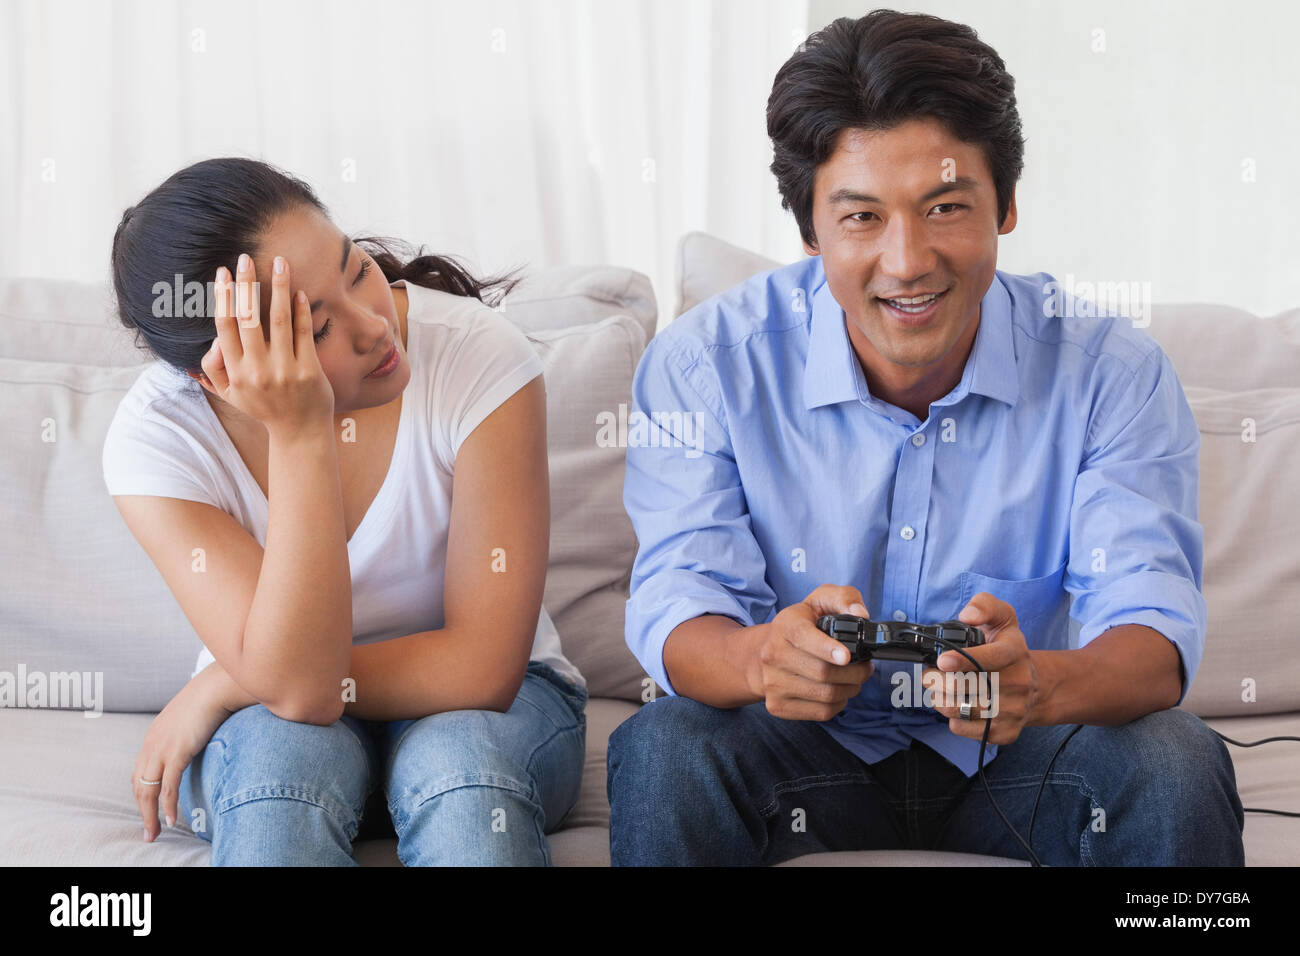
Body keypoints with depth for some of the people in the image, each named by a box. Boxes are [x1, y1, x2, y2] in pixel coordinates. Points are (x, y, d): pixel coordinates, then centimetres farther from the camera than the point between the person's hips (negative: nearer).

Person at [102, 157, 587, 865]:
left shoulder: (477, 355, -21)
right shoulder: (156, 435, -19)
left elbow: (483, 667, -22)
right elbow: (294, 687, -29)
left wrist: (221, 687, -19)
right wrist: (298, 431, -36)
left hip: (478, 705, 2)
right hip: (269, 724, -2)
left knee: (460, 760, -33)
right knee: (283, 755, -36)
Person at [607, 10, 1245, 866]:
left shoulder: (1109, 373, -13)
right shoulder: (709, 366, -13)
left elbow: (1155, 632, -21)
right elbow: (679, 610, -19)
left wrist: (1037, 684, -48)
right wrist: (763, 659, -46)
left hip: (1010, 755, 1)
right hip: (805, 752, 0)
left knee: (1178, 769, -28)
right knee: (662, 754, -31)